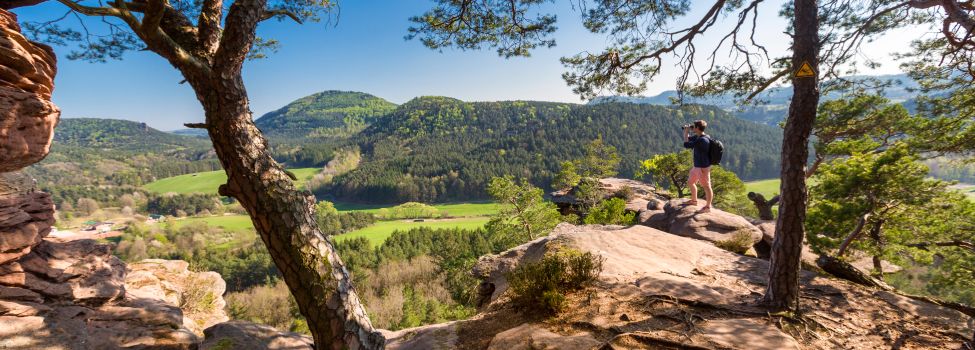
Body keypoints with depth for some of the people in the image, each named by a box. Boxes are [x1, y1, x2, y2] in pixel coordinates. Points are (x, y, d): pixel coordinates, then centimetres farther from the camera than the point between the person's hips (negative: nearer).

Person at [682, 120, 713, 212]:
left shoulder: (702, 140, -26)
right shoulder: (697, 137, 4)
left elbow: (686, 145, -24)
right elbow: (688, 139, 21)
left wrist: (687, 132, -13)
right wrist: (686, 131, 2)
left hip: (703, 167, -10)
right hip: (697, 166, 11)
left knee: (706, 186, 3)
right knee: (690, 182, 23)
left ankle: (708, 206, 16)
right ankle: (694, 200, 40)